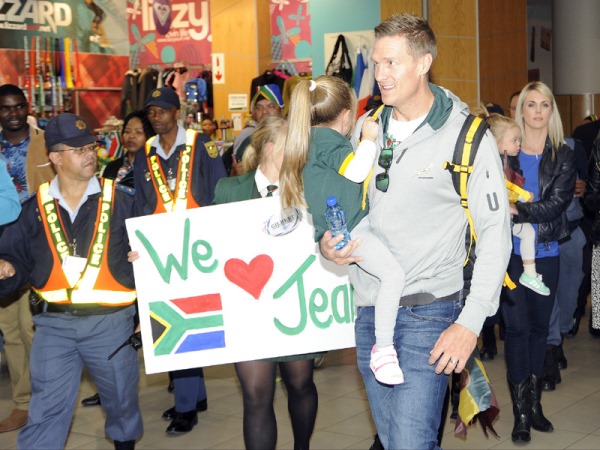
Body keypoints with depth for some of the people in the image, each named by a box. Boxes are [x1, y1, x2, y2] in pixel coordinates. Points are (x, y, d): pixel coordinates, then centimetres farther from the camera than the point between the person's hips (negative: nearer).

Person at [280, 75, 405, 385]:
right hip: (346, 229, -11)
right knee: (393, 272, -22)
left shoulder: (313, 139, 19)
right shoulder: (328, 141, -11)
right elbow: (356, 171, -24)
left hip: (341, 227, 11)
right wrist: (368, 139, -14)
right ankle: (383, 348, -18)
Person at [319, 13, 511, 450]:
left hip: (429, 311, -5)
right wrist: (329, 242, -3)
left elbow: (495, 232, -8)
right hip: (369, 310, 6)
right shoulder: (367, 128, 7)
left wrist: (471, 322, -15)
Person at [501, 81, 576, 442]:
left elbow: (556, 203, -9)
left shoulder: (563, 157, 3)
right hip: (513, 252, -2)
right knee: (517, 328, -2)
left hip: (547, 253, 2)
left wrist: (518, 211, -19)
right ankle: (521, 412, 7)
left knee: (540, 327, 11)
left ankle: (534, 402, 25)